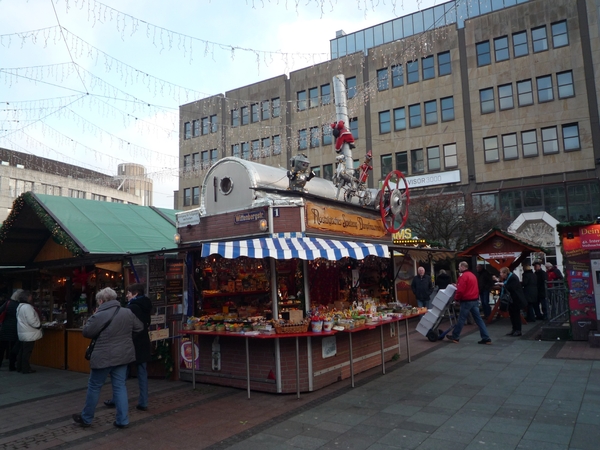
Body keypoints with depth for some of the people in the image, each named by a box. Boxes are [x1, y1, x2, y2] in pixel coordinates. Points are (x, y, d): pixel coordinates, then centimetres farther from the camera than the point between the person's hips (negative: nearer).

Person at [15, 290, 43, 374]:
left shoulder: (19, 306, 13)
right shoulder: (27, 307, -19)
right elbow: (31, 320, -23)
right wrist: (39, 326, -8)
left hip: (22, 333, 10)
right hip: (29, 334, -10)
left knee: (21, 351, 16)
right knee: (27, 351, -3)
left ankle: (19, 367, 23)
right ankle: (25, 368, 1)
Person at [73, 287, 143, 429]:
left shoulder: (99, 316, -16)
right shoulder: (128, 312, 1)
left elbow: (86, 332, -3)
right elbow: (139, 328, 10)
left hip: (104, 357, -5)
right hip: (122, 355, 5)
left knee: (94, 386, 12)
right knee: (120, 386, 11)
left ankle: (86, 418, 27)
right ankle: (123, 420, 12)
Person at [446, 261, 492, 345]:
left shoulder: (463, 276, -15)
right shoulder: (472, 275, 15)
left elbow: (460, 290, -19)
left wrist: (456, 298, -4)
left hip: (467, 301, -8)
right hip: (475, 300, 8)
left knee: (461, 319, 2)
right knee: (478, 319, 7)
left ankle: (455, 336, 14)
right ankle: (486, 338, 4)